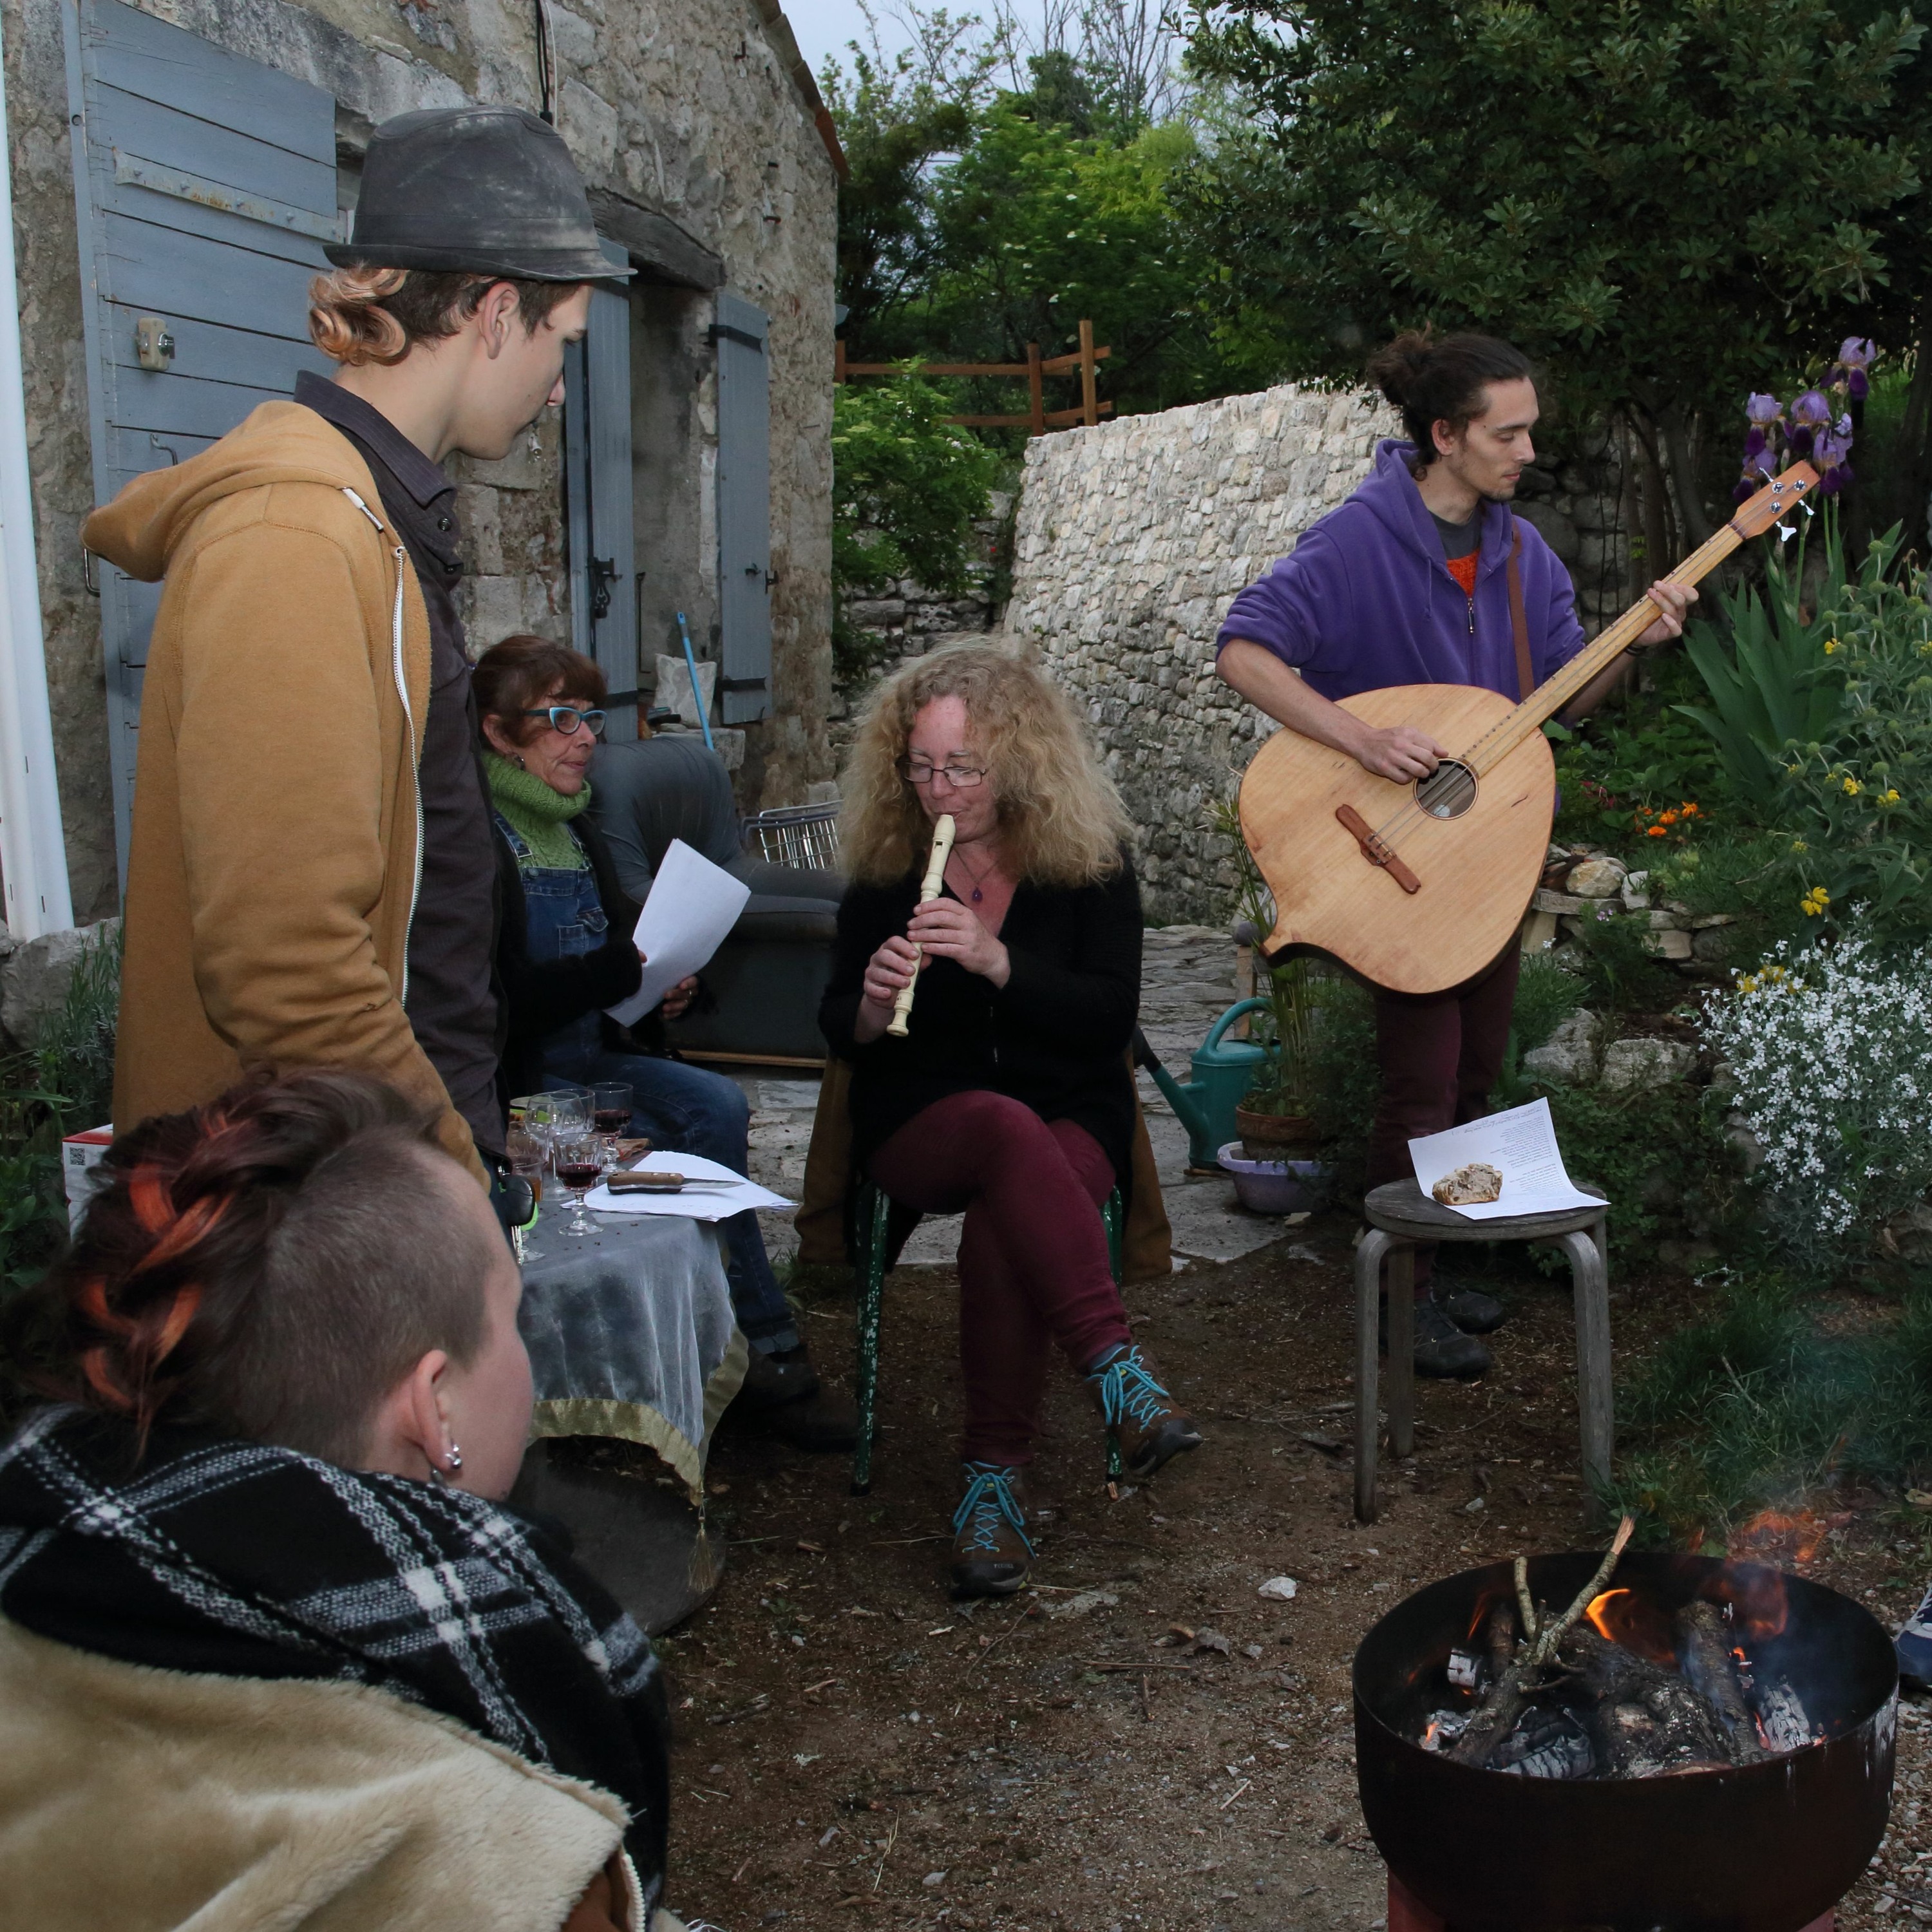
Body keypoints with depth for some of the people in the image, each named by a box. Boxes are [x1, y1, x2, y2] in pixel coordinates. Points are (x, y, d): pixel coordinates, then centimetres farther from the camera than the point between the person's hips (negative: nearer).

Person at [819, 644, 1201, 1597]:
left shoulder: (1090, 861, 0)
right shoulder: (884, 868, 5)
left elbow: (1112, 1018, -10)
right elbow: (838, 1033, 6)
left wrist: (996, 961, -24)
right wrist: (871, 1001, -18)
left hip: (1072, 1118, 0)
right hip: (919, 1123, 1)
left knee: (1005, 1220, -35)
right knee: (1007, 1130, -36)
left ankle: (996, 1476, -26)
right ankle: (1117, 1370, -40)